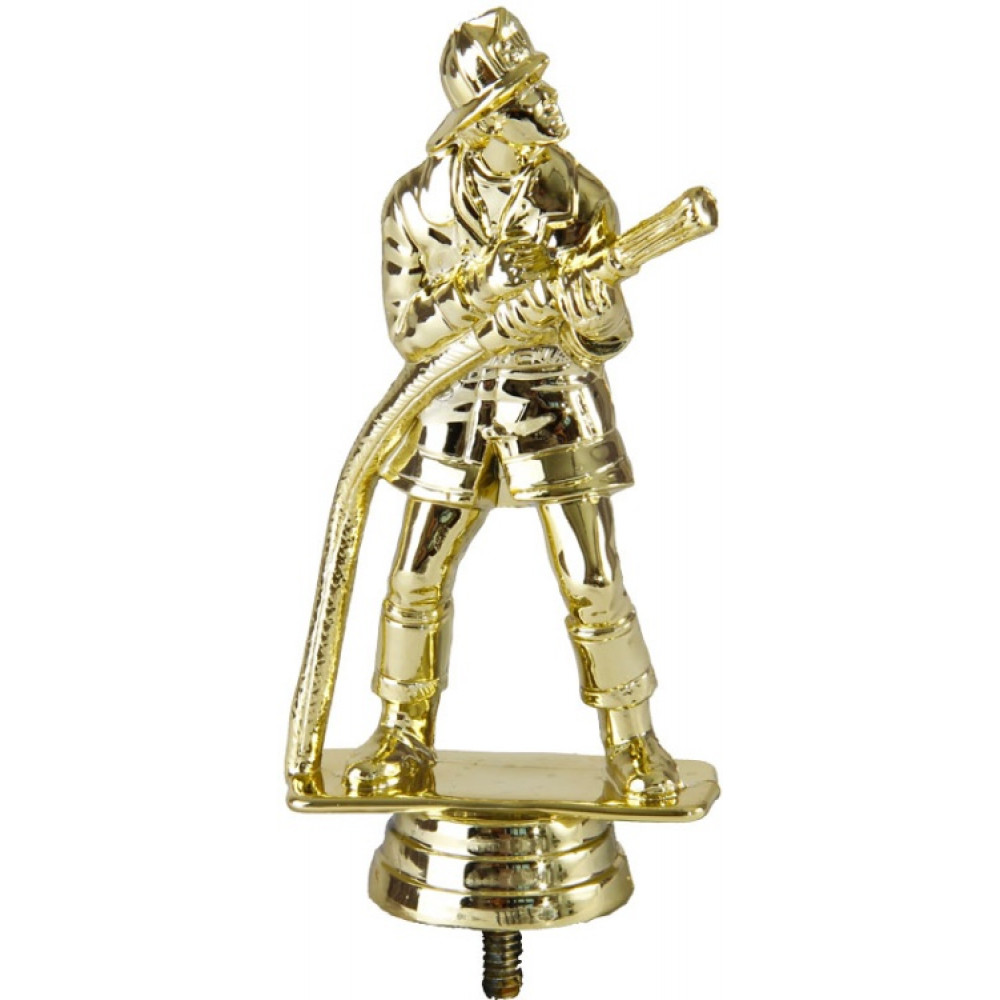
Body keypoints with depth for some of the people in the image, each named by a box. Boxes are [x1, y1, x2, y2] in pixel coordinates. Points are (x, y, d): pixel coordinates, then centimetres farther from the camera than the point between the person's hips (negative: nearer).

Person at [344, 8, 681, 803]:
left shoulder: (583, 199, -11)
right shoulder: (415, 203, -10)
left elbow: (612, 337, -9)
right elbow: (409, 333, -10)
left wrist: (579, 302, -32)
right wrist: (481, 293, -28)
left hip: (558, 403, -1)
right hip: (457, 407, 1)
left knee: (594, 586, -2)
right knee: (417, 580, 4)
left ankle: (634, 744, 18)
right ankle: (405, 739, 25)